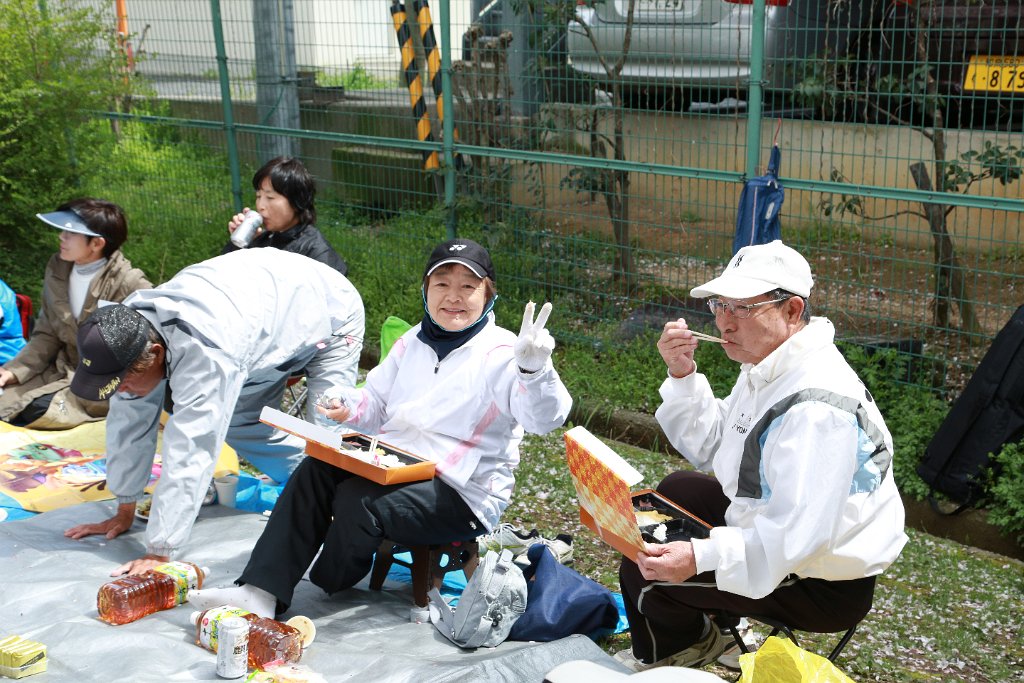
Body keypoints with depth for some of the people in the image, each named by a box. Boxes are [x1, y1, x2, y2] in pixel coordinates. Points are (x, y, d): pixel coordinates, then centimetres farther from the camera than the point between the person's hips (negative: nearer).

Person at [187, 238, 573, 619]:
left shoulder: (501, 355, -11)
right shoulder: (412, 343, 13)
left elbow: (545, 419, -25)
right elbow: (377, 404, 23)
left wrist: (534, 368, -45)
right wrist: (348, 406, 0)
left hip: (461, 493, -7)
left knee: (358, 500, -27)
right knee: (315, 471, -16)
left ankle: (330, 583, 4)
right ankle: (259, 592, -18)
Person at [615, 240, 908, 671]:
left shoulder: (816, 407, -32)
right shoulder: (769, 367, 2)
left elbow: (798, 534, -38)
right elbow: (710, 448, 9)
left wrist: (701, 558, -46)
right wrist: (682, 376, -5)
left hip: (824, 584, -10)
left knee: (645, 572, -15)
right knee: (676, 491, 23)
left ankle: (671, 651, 21)